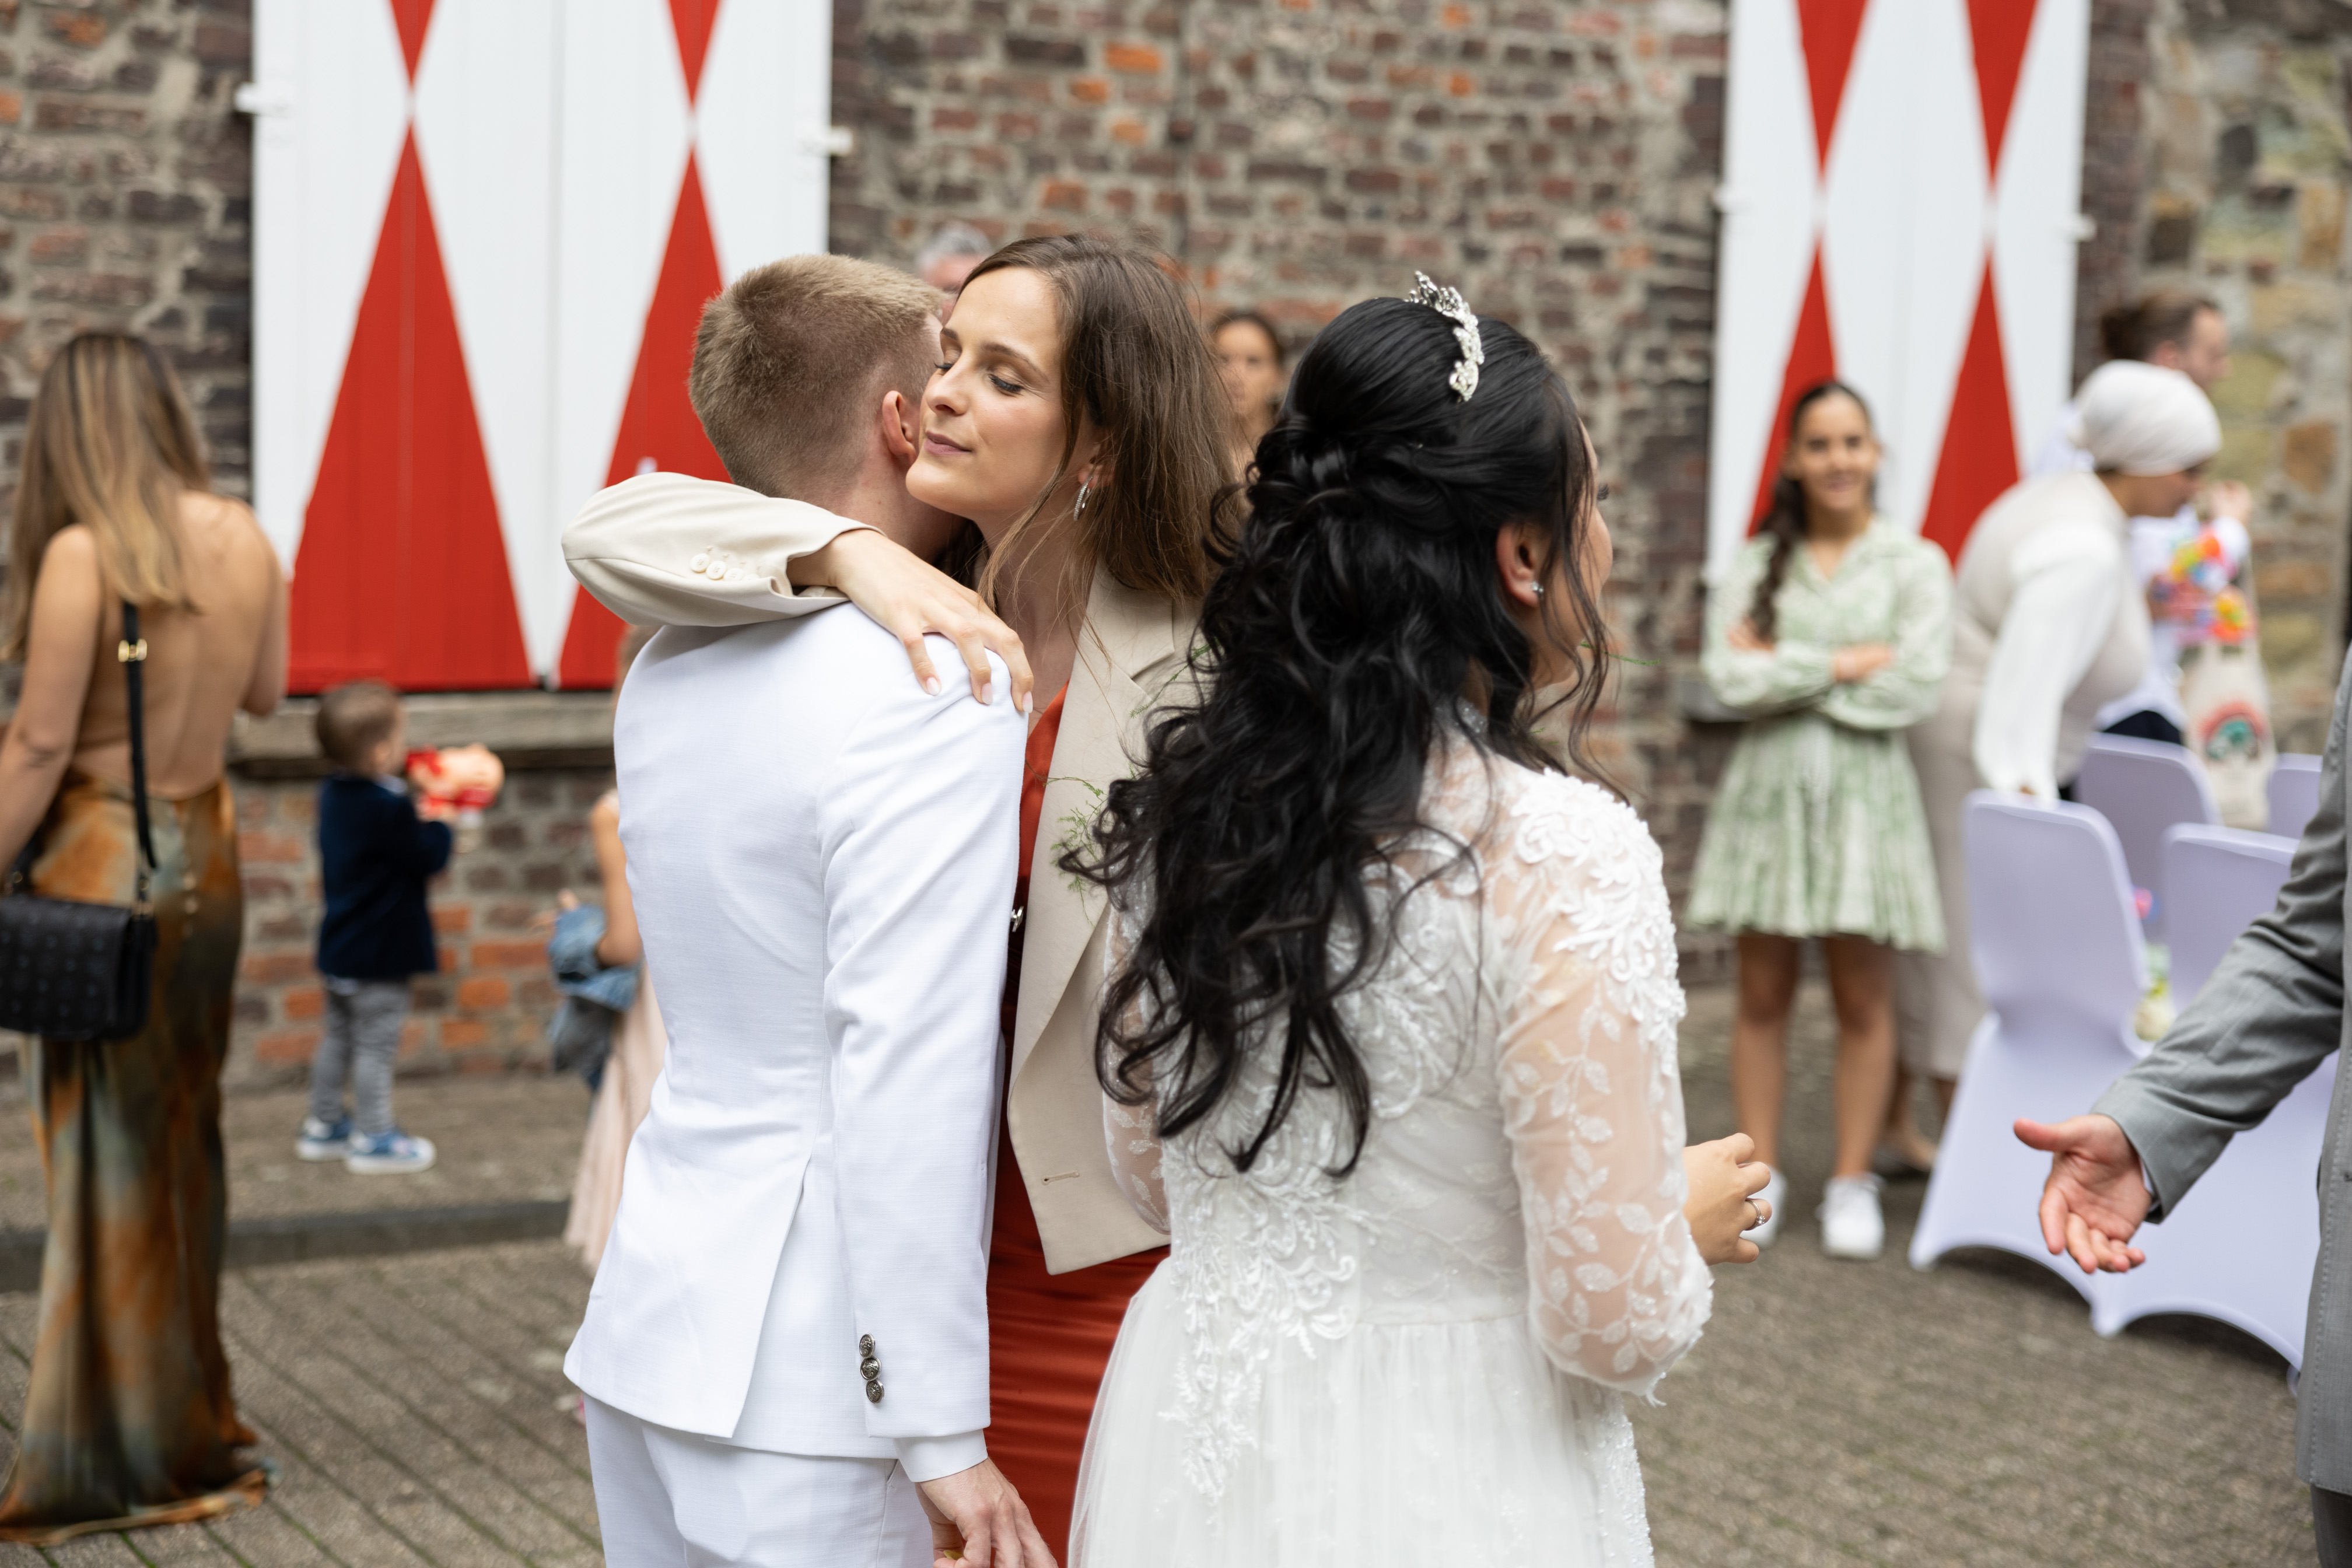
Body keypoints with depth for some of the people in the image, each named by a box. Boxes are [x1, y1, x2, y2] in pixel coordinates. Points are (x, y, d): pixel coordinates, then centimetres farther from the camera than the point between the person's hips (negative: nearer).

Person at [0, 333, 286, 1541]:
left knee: (106, 1156, 3)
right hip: (205, 854, 6)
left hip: (103, 861, -6)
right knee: (185, 1141, 17)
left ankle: (115, 1454, 10)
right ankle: (190, 1422, 27)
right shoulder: (246, 541, 0)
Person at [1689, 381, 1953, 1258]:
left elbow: (1916, 689, -9)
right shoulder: (1757, 565, 6)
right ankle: (1760, 1175, 14)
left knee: (1863, 998, 3)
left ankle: (1854, 1182, 13)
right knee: (1763, 995, 5)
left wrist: (1789, 669, -7)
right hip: (1769, 787, 1)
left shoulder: (1914, 564, 3)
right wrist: (1849, 662, -10)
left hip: (1865, 791, -1)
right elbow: (1731, 676, -7)